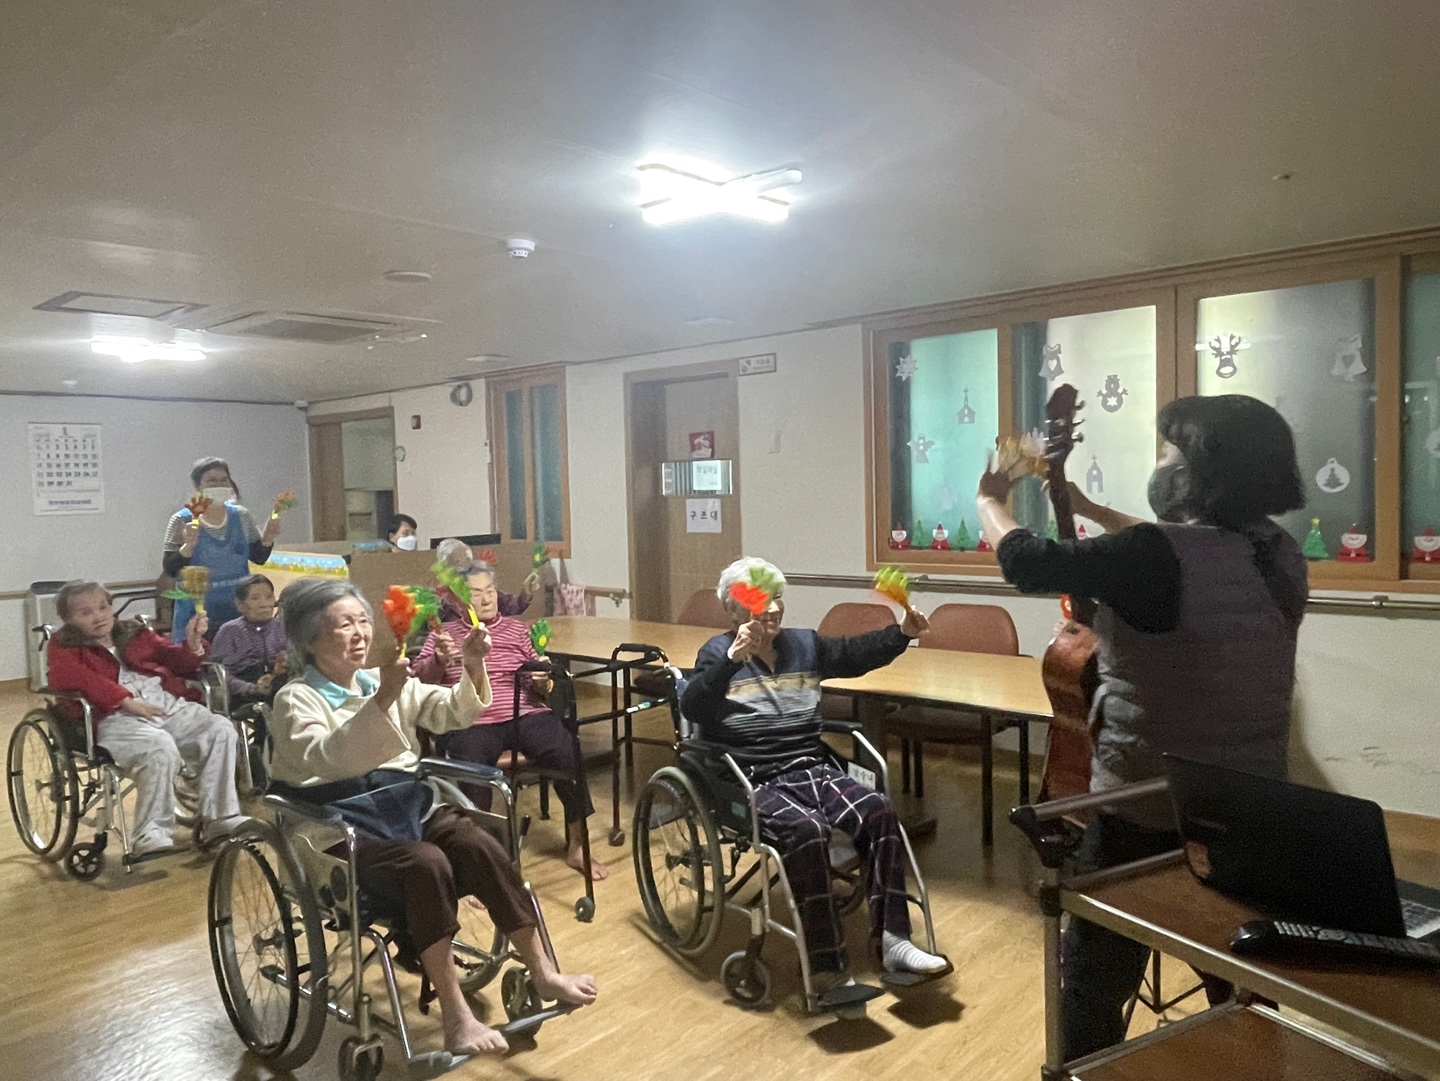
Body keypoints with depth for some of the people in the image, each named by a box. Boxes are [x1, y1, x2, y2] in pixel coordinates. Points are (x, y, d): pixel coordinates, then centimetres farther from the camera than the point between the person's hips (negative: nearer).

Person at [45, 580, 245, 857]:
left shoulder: (135, 634, 27)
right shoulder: (65, 645, 14)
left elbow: (177, 663, 22)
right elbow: (64, 676, -10)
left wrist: (193, 643, -3)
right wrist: (125, 700, -19)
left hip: (171, 706, 5)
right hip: (116, 718, -5)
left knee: (221, 730, -20)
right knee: (160, 747, -35)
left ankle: (220, 819, -15)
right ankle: (150, 834, -24)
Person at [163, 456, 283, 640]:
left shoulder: (241, 516, 3)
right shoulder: (182, 520, -6)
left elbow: (258, 557, 10)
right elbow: (170, 569, -9)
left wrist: (268, 539, -9)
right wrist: (188, 546, -25)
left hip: (239, 611, 3)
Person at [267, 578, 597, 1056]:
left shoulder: (387, 682, 13)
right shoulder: (295, 700, -5)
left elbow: (452, 712, 5)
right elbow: (328, 758, -25)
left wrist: (473, 670, -15)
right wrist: (382, 700, -36)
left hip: (406, 805, 5)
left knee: (483, 847, -22)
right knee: (427, 863, -33)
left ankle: (544, 974, -11)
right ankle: (456, 1018, -25)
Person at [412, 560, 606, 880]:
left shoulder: (517, 629, 22)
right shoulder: (442, 635, 17)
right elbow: (418, 681, 3)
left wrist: (542, 680, -4)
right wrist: (438, 660, -18)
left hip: (524, 714, 2)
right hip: (470, 723, -2)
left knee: (568, 751, -26)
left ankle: (576, 845, -10)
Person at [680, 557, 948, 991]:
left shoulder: (804, 645, 16)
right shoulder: (719, 652, 0)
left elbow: (859, 653, 11)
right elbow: (692, 708, -17)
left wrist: (903, 632, -8)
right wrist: (733, 658, -32)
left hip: (811, 770, 5)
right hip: (755, 782, -5)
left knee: (878, 811, -20)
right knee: (807, 829, -33)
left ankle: (892, 939, -14)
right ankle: (826, 966, -26)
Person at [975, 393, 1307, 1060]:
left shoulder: (1157, 555, -25)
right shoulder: (1278, 555, -2)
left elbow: (1025, 562, -18)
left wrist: (989, 501, 2)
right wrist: (1088, 508, 24)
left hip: (1146, 816, -7)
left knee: (1092, 988, 13)